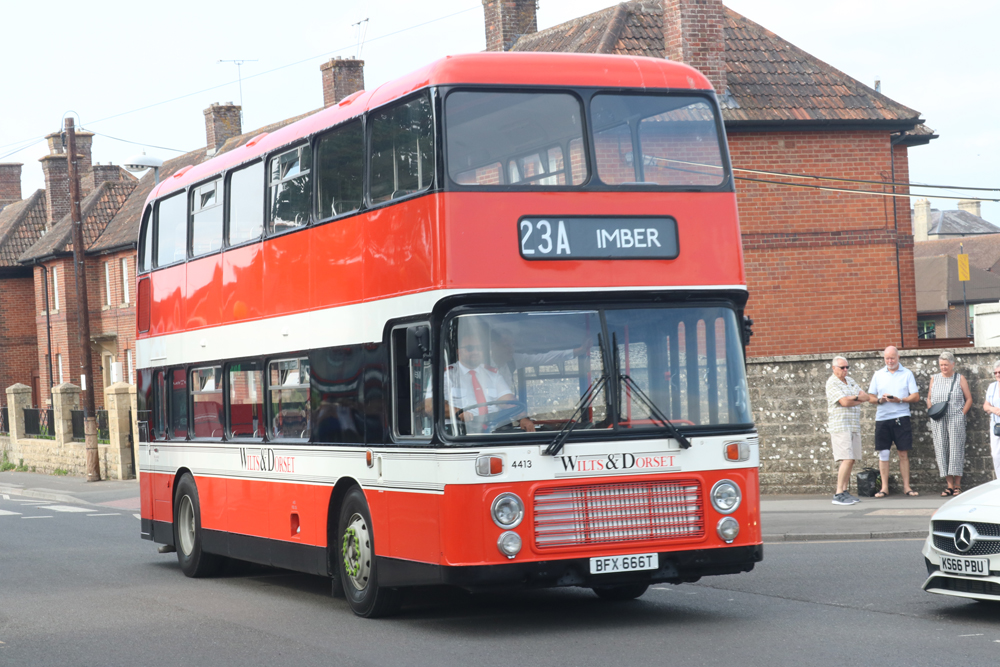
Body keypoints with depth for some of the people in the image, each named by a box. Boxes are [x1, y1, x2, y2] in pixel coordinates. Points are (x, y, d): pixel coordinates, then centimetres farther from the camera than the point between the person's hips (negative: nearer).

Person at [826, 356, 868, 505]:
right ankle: (838, 495, -16)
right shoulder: (832, 383, -7)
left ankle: (845, 491, 11)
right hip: (840, 425, -8)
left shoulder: (850, 380, 17)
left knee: (851, 460, 6)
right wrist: (860, 401, -2)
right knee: (847, 459, -16)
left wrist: (855, 397, -11)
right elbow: (844, 402, -18)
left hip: (854, 425, 8)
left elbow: (866, 397, 10)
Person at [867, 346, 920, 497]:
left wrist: (900, 400, -15)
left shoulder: (907, 374, 7)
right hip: (882, 418, 2)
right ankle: (884, 488, 4)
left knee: (903, 453, -1)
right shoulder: (878, 374, 13)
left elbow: (916, 396, 2)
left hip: (901, 417, -2)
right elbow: (870, 397, 12)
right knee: (883, 453, -1)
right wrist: (880, 400, -9)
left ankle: (906, 487, 4)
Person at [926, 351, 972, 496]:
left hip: (955, 420, -3)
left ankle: (957, 485, 1)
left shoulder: (960, 378, 5)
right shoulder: (934, 379, 12)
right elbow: (929, 398, 18)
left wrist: (962, 414, -6)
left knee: (956, 450, -5)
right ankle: (949, 485, 2)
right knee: (941, 450, -2)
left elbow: (969, 399, 5)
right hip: (938, 421, 3)